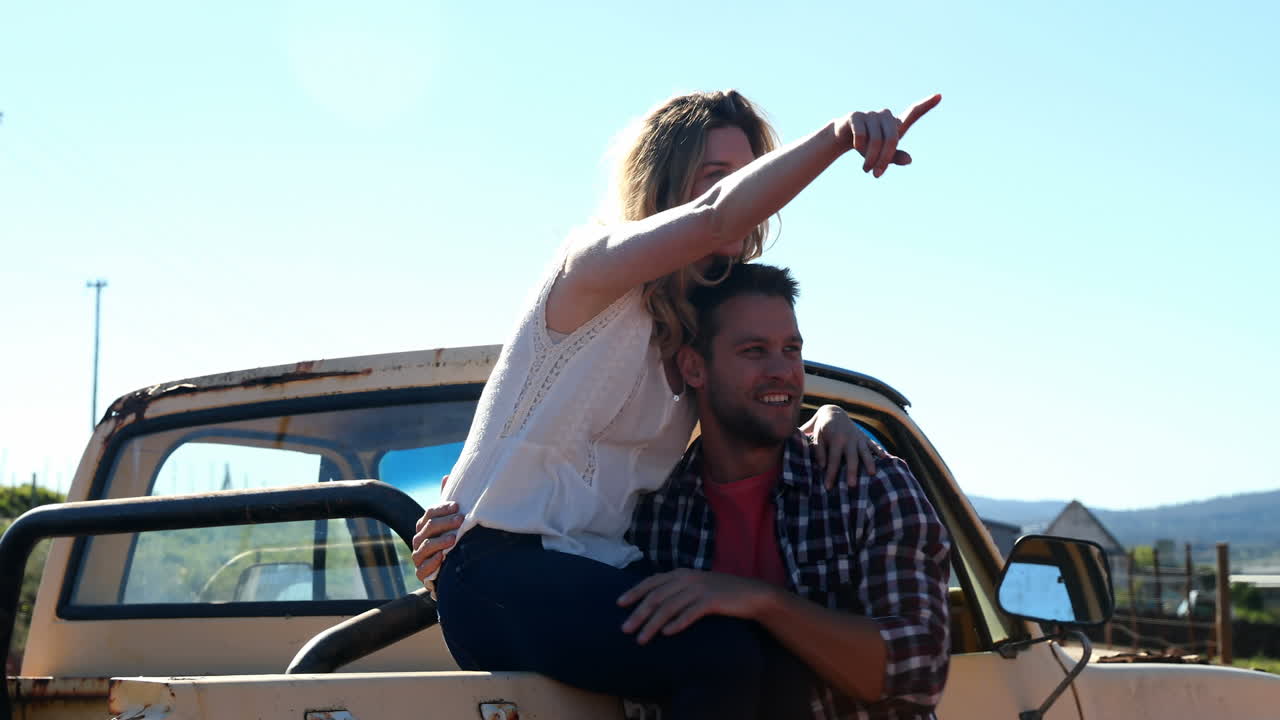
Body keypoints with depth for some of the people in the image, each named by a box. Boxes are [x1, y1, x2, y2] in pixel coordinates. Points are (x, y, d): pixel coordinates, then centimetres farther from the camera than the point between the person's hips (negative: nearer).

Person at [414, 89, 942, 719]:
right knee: (726, 652, -31)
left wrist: (829, 421, -4)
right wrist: (837, 135, -35)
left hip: (603, 578, 8)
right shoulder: (594, 265, -6)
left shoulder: (699, 326, 18)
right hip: (503, 578, -8)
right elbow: (717, 217, -25)